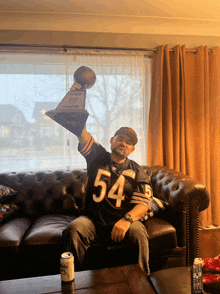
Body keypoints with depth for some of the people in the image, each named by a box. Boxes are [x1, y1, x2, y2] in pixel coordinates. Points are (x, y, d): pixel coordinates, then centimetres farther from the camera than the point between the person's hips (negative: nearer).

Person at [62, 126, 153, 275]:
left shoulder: (137, 171, 6)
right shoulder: (98, 157, 11)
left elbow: (144, 202, -5)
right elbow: (83, 136, -1)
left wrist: (127, 219, -23)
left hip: (123, 221, -1)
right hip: (93, 220, 1)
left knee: (139, 234, -29)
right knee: (73, 230, -25)